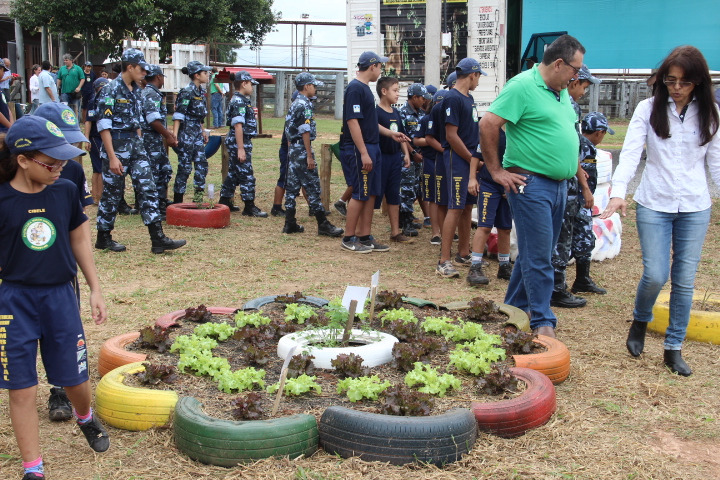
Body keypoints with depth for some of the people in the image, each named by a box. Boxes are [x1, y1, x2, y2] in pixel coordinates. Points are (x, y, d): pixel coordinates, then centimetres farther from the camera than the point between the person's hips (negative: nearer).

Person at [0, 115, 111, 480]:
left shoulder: (65, 191, -3)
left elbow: (79, 239, 9)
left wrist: (95, 290, 10)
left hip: (60, 298, 2)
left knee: (75, 380, 12)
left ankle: (86, 418, 46)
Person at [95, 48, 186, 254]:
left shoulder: (136, 90, 11)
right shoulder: (111, 90, -12)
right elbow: (103, 126, -16)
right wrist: (112, 157, -20)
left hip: (135, 145, 7)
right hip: (117, 145, -7)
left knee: (148, 189, 0)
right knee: (111, 193, 4)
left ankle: (158, 239, -2)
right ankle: (103, 238, 18)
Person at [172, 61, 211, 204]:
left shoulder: (201, 91, 12)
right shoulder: (187, 92, -13)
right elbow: (179, 114, -18)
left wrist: (203, 131, 24)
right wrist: (175, 133, -25)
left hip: (197, 133, 9)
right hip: (186, 132, -9)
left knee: (202, 164, 6)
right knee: (185, 167, -3)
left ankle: (198, 197, 14)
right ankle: (177, 201, 6)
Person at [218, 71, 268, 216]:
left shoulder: (240, 100, 15)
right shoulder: (239, 102, -15)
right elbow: (238, 126, -21)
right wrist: (241, 149, -24)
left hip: (235, 142, 10)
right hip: (239, 142, -10)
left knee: (233, 173, 16)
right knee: (246, 175, -6)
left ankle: (224, 202, 24)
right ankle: (249, 207, -1)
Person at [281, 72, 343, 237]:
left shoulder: (295, 104, 15)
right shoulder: (305, 105, -13)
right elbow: (305, 132, -18)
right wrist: (309, 156, -18)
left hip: (292, 149, 10)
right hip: (302, 149, -10)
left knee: (292, 187, 8)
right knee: (312, 187, -7)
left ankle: (290, 224, 10)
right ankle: (323, 225, -4)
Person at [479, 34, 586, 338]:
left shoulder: (561, 91, 15)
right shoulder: (523, 86, -13)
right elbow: (488, 124, -18)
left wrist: (572, 171, 19)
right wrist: (496, 171, -14)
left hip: (558, 185, 9)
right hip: (531, 184, -9)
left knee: (538, 253, 15)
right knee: (538, 257, -4)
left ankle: (514, 308, 27)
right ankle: (543, 322, 4)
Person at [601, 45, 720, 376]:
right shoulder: (649, 109, -2)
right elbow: (630, 153, -11)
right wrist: (618, 193, -25)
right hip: (654, 204, -2)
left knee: (685, 280, 4)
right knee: (655, 275, -7)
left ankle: (674, 348, 18)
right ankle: (640, 321, 25)